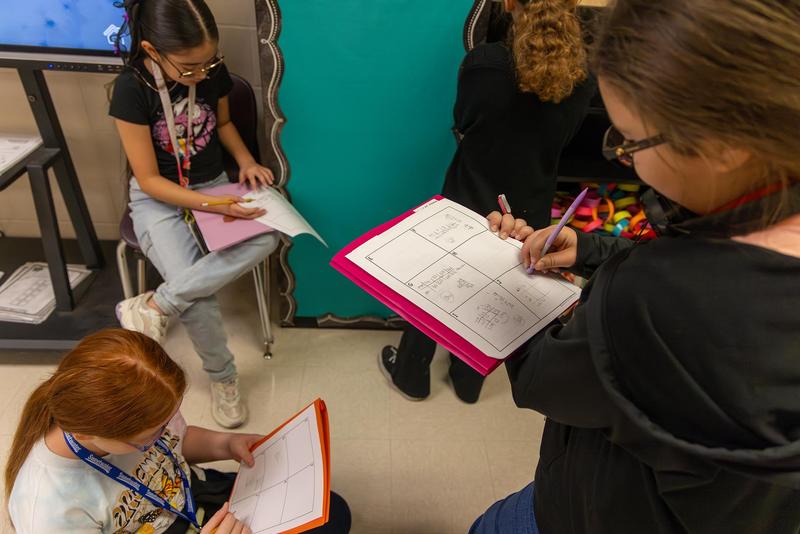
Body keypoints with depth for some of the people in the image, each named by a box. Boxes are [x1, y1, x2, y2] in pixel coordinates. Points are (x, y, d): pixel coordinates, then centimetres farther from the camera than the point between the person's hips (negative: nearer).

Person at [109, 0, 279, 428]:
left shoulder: (213, 72, -9)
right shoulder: (132, 89, -20)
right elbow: (149, 179, -17)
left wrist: (245, 161, -6)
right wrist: (210, 206, -29)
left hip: (214, 185, 4)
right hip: (159, 198, -4)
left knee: (265, 238, -29)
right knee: (199, 299, -25)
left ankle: (155, 305, -18)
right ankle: (223, 376, 5)